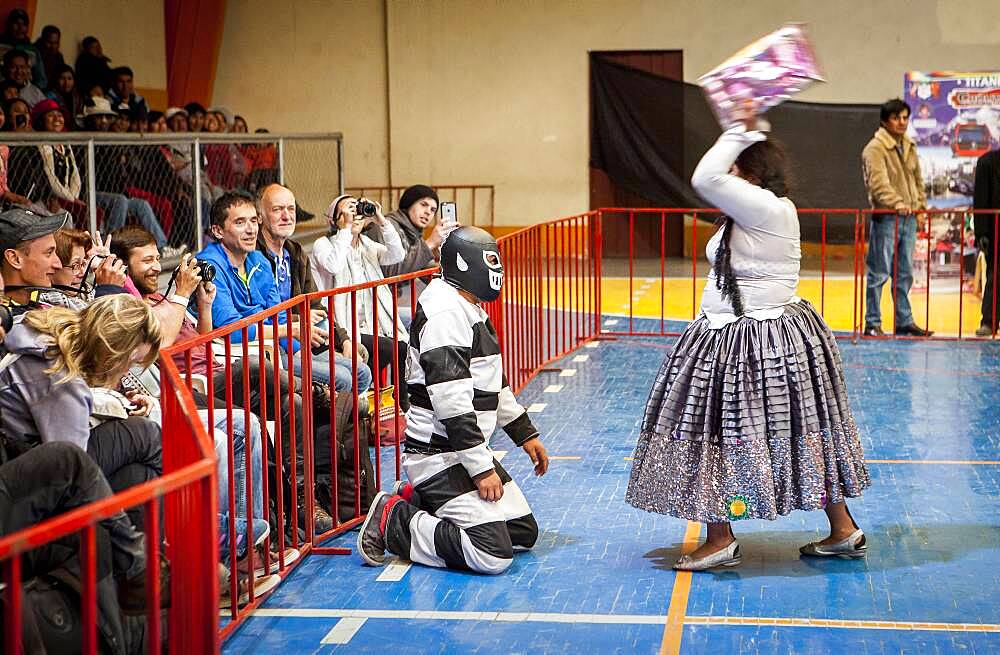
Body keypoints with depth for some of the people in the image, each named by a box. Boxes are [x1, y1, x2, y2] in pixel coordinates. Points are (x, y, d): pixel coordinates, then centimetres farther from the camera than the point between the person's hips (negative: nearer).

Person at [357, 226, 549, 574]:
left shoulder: (472, 311, 16)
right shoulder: (445, 313, -18)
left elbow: (495, 384, 27)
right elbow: (452, 402, -24)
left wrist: (525, 434, 27)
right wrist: (482, 468, -22)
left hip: (470, 449, 11)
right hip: (440, 456, -11)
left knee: (524, 532, 11)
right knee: (494, 554, -19)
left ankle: (418, 502, 16)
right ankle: (391, 524, -6)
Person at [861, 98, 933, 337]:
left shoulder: (909, 146, 15)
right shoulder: (875, 149, -11)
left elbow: (917, 178, 23)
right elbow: (878, 182, -23)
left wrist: (921, 203, 12)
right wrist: (896, 202, -36)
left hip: (909, 218, 8)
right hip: (886, 218, -8)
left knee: (905, 274, 14)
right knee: (879, 273, -2)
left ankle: (904, 321, 22)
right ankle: (873, 324, 4)